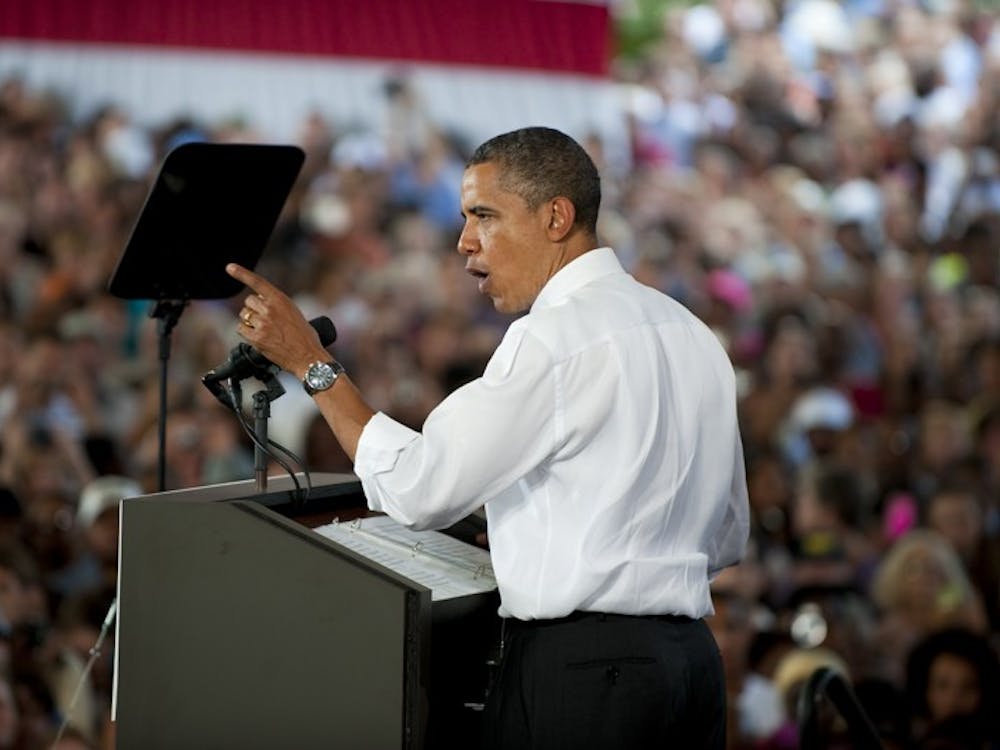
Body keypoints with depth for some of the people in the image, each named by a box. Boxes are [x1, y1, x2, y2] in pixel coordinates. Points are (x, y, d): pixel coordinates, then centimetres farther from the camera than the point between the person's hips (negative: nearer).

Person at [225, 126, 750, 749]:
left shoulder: (556, 337, -13)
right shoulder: (690, 332, 13)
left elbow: (420, 489, -15)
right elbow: (727, 538, 19)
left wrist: (311, 363, -6)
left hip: (579, 667, -9)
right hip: (692, 656, 9)